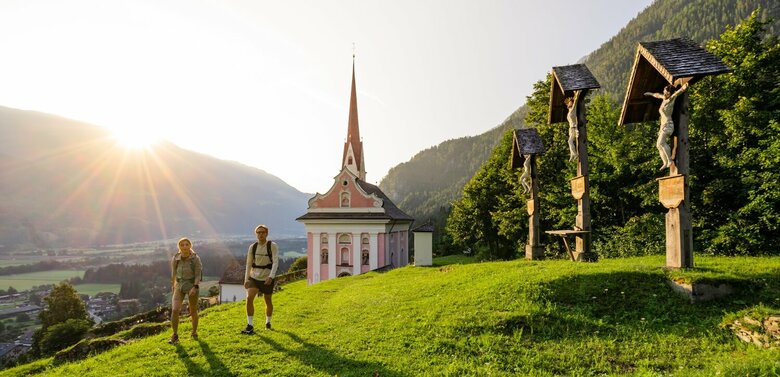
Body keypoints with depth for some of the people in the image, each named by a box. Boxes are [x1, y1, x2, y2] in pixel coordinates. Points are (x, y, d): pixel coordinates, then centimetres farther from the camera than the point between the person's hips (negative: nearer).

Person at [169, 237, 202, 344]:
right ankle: (175, 336, 0)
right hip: (179, 286, 2)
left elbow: (198, 274, -14)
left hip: (192, 286, -2)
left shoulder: (195, 258, -14)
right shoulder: (176, 258, -6)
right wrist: (173, 286, 18)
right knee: (175, 310, -15)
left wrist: (195, 288, -26)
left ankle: (194, 332, 34)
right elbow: (173, 273, 9)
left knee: (193, 312, 10)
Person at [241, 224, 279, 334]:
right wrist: (246, 279, 4)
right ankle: (250, 326, -12)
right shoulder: (252, 247, 0)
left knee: (268, 301, 12)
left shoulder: (273, 246, -10)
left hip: (267, 278, -2)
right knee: (249, 298, -18)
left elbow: (275, 262, -18)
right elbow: (248, 264, 8)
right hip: (254, 277, 2)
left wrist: (271, 276, -30)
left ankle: (268, 322, 37)